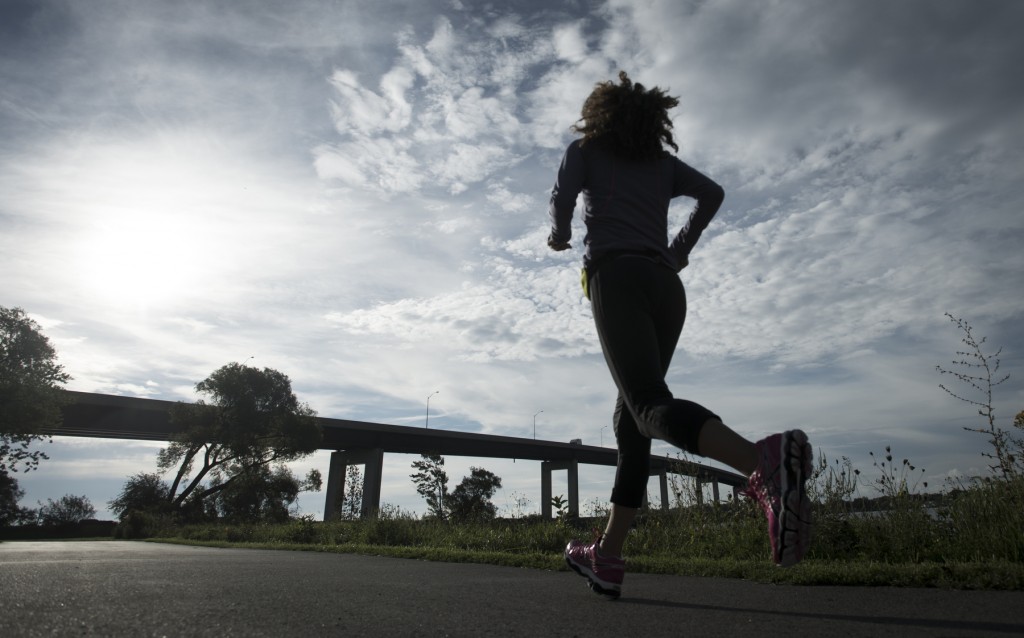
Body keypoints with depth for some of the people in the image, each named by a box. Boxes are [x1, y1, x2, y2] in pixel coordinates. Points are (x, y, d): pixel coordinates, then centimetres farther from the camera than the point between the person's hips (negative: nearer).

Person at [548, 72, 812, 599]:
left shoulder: (584, 149, 17)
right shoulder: (662, 160, 26)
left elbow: (562, 199, 1)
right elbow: (712, 193, 15)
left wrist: (559, 236, 21)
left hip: (616, 277, -5)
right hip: (666, 288, 5)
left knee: (650, 407, -23)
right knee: (629, 420, 6)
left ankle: (765, 461, -51)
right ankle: (606, 559, 8)